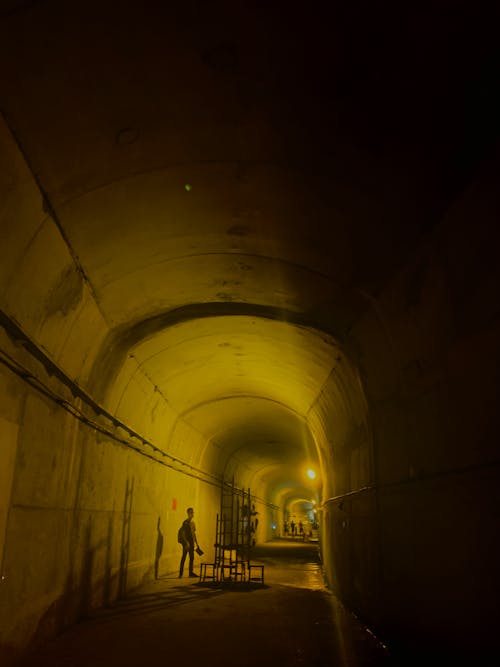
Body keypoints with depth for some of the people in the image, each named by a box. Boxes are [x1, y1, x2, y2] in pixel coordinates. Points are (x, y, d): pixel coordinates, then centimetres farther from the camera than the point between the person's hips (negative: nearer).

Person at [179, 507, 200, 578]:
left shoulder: (192, 522, 14)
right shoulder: (185, 522, -8)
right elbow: (183, 533, -13)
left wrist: (196, 543, 17)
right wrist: (186, 542, -21)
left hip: (191, 542, 7)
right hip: (186, 542, -7)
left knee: (192, 557, 9)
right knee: (184, 557, -5)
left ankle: (191, 572, 15)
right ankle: (180, 573, -1)